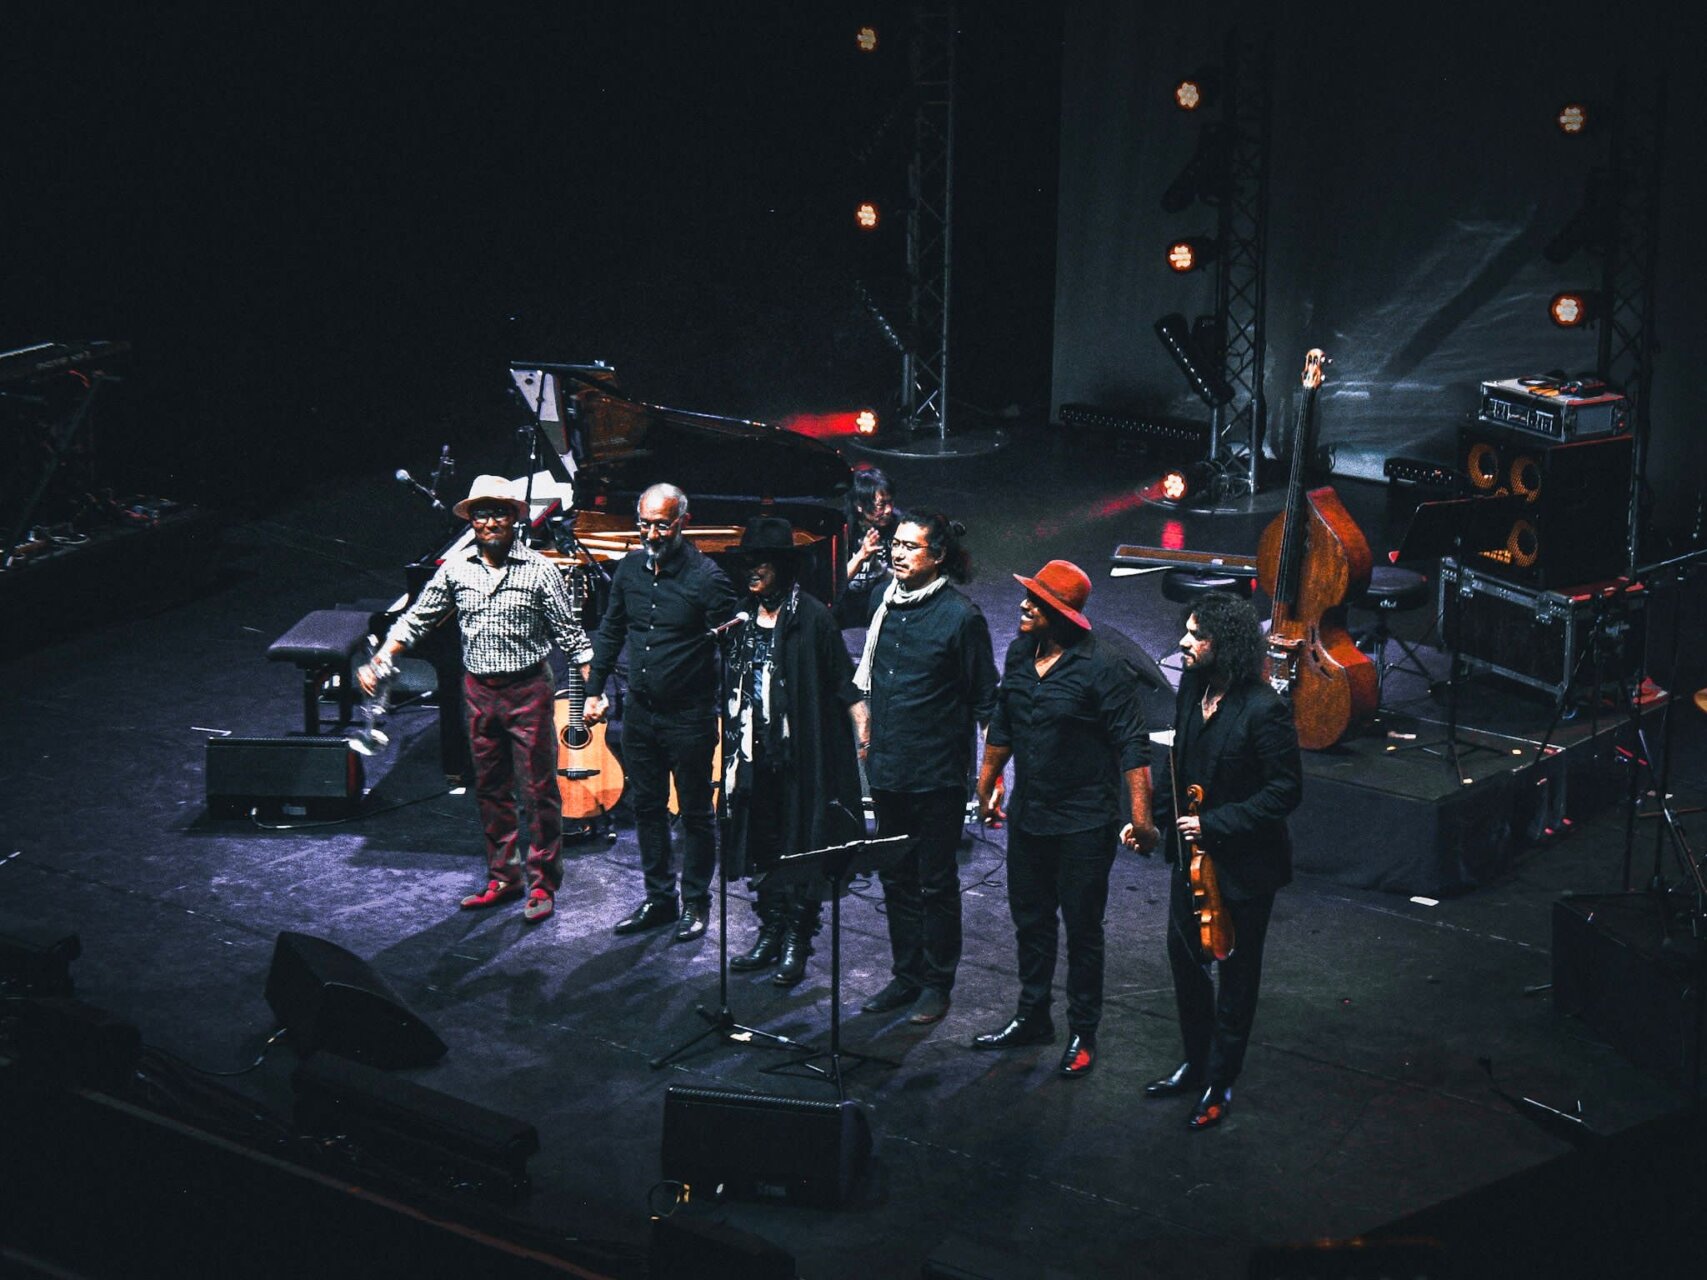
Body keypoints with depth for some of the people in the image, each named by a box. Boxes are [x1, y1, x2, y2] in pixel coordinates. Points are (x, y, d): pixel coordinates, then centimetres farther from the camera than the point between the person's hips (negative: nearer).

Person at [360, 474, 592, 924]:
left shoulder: (539, 569, -7)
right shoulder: (456, 568, 3)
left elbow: (570, 634, -4)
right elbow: (416, 619, 9)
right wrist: (380, 662, -2)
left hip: (527, 690, -4)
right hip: (479, 690, 4)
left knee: (539, 789, -1)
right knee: (490, 789, 11)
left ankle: (542, 884, 8)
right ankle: (503, 877, 21)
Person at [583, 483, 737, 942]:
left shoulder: (705, 576, -15)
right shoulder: (629, 568, 3)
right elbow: (610, 631, 15)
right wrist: (595, 690, 12)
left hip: (689, 717, -6)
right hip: (640, 712, 6)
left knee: (695, 813, 6)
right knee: (647, 808, 13)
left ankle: (696, 903, 18)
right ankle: (659, 899, 25)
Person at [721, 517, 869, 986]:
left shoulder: (811, 616, -10)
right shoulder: (746, 617, 9)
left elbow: (845, 682, -10)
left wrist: (866, 736, -17)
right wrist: (735, 745, 17)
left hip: (801, 753, -6)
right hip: (756, 750, 6)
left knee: (799, 845, -1)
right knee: (762, 843, 11)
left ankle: (796, 944, 6)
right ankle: (771, 933, 21)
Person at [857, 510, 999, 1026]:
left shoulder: (960, 616, -12)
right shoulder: (884, 605, 6)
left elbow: (985, 701, -8)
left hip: (937, 775, -6)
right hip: (887, 770, 6)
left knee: (935, 882, 4)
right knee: (896, 878, 14)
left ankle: (937, 983, 15)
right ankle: (906, 976, 25)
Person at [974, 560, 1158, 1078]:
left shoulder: (1101, 667, -18)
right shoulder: (1020, 653, 2)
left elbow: (1132, 744, -17)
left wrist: (1140, 816, -21)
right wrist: (987, 785, 22)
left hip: (1084, 822, -6)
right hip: (1027, 816, 6)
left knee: (1082, 929, 5)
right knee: (1030, 921, 17)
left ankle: (1083, 1035, 17)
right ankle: (1032, 1018, 32)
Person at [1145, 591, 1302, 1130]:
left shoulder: (1263, 710, -25)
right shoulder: (1192, 688, -2)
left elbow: (1286, 791, -21)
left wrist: (1215, 823, -22)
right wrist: (1156, 816, 5)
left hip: (1242, 863, -7)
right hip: (1192, 854, 7)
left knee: (1236, 974, 9)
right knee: (1184, 956, 18)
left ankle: (1220, 1083, 23)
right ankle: (1196, 1063, 37)